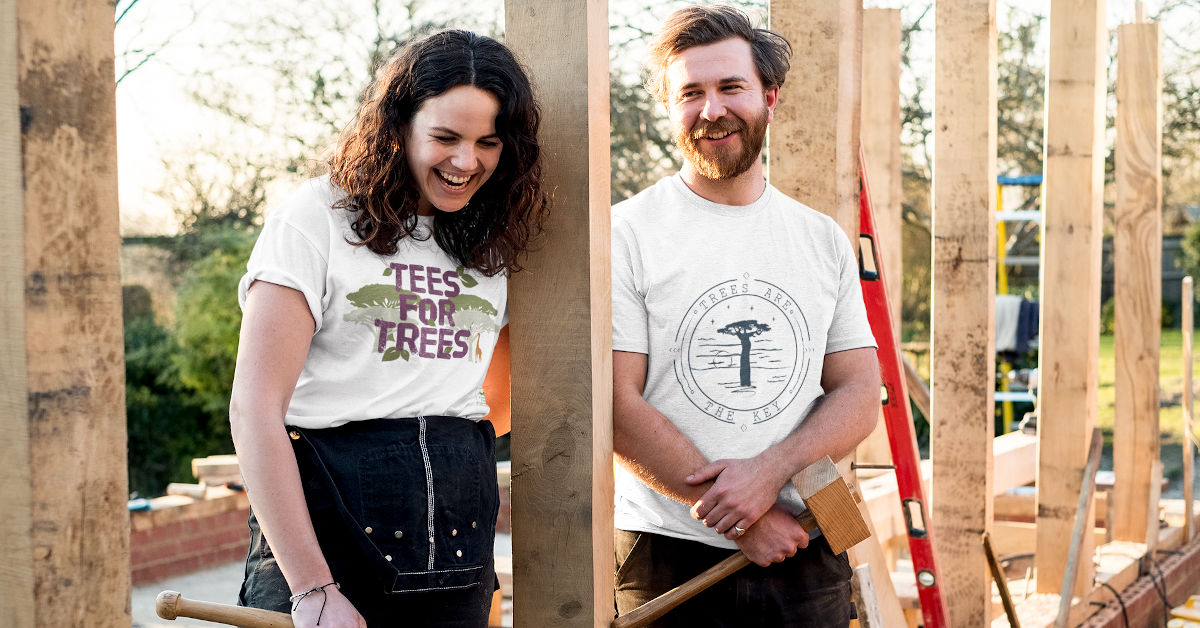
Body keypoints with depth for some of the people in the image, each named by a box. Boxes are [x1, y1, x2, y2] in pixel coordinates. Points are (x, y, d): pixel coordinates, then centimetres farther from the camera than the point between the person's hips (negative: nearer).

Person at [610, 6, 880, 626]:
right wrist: (738, 520, -14)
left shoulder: (824, 241, 8)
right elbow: (616, 407, -10)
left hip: (805, 555, 3)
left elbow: (858, 395, 5)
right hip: (670, 556, -3)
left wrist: (769, 470, -13)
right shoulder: (626, 233, -5)